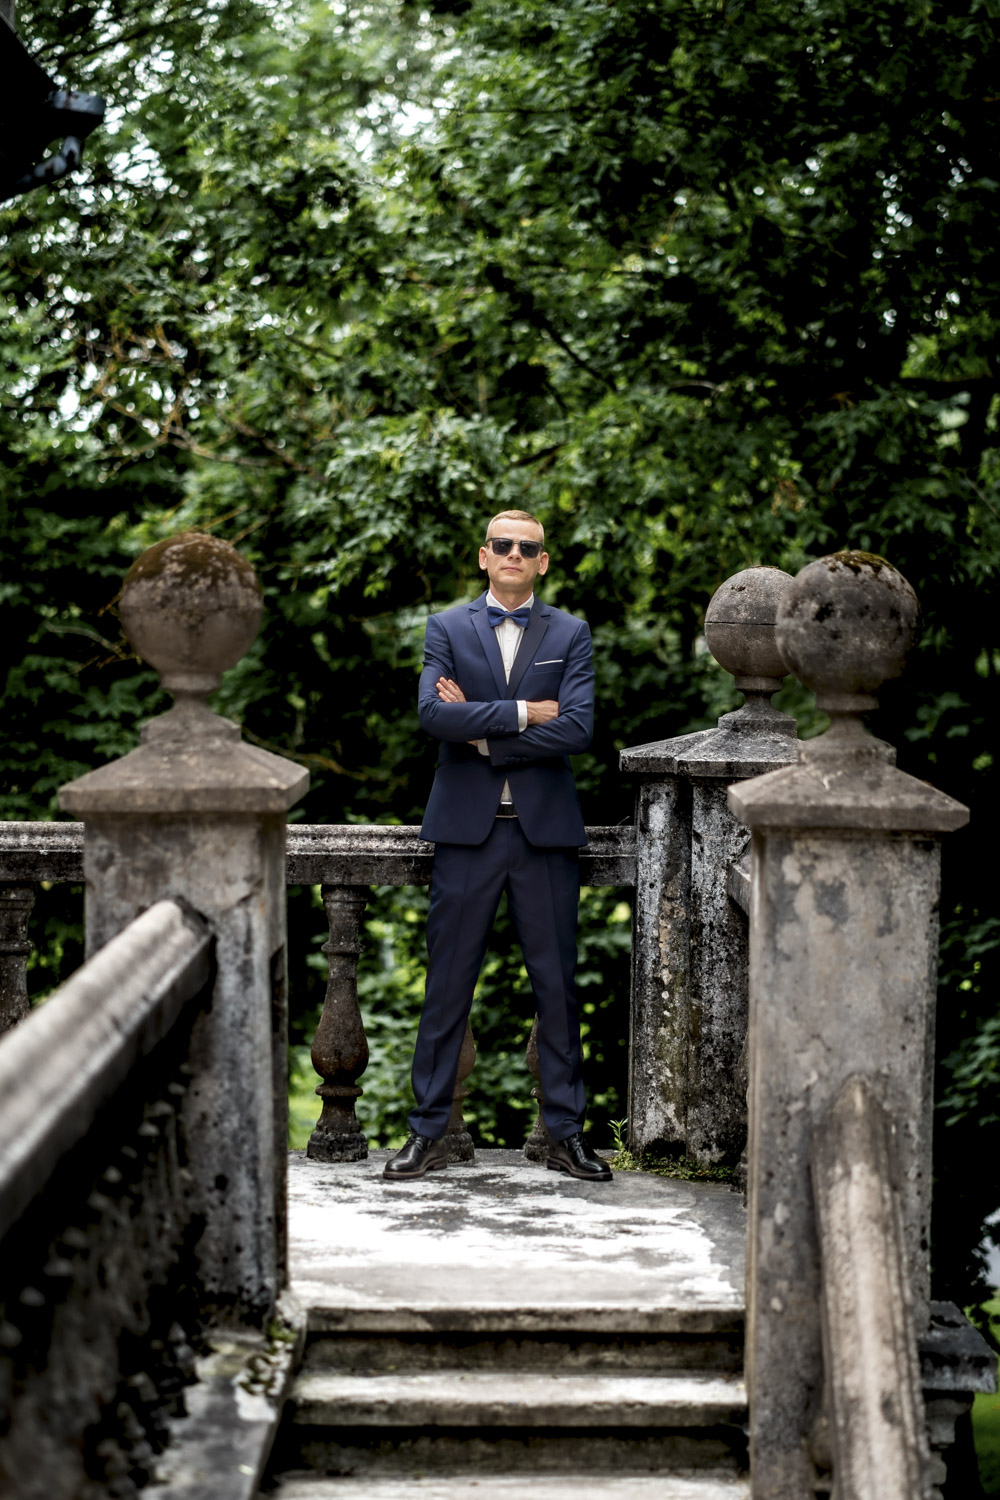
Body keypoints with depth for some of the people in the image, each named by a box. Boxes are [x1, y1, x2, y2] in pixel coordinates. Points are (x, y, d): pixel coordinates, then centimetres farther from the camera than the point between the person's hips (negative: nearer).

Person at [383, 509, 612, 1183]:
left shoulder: (570, 635, 8)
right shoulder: (446, 629, 7)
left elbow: (578, 728, -7)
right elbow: (435, 713, -10)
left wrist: (482, 735, -10)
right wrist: (524, 711, -12)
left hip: (546, 828, 0)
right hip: (467, 828, 0)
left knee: (558, 985, 3)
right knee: (448, 984, 2)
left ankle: (567, 1132, 11)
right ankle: (430, 1132, 8)